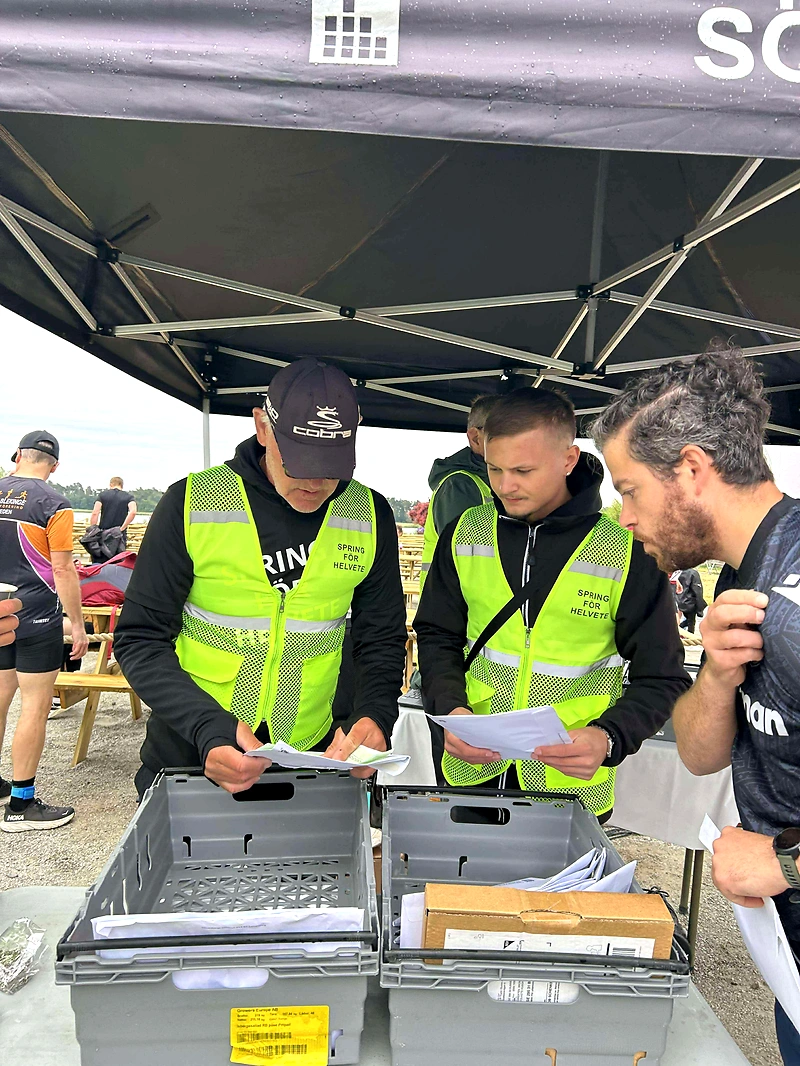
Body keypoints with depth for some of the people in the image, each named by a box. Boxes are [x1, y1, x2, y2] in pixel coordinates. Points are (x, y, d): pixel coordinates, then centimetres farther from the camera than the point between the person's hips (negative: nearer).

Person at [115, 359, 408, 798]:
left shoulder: (371, 516, -6)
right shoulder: (191, 503, -14)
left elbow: (381, 641, 2)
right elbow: (140, 638, -11)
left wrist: (374, 716, -17)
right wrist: (207, 727, -25)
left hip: (315, 756, 2)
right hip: (188, 754, -1)